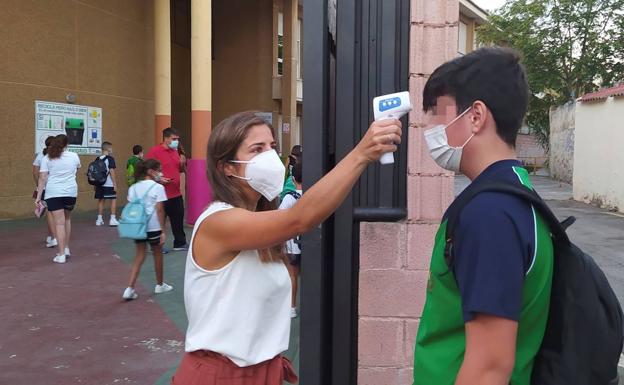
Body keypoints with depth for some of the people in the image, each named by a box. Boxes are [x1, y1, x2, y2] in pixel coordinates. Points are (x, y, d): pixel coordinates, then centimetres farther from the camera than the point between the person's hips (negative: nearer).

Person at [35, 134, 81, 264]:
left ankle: (61, 255, -4)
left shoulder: (47, 158, 2)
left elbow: (42, 178, -4)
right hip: (71, 192, 2)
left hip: (53, 193, -2)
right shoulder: (74, 156, 7)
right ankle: (66, 248, 28)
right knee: (67, 219, 22)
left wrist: (38, 197, -2)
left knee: (59, 223, -3)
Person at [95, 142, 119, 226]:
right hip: (109, 184, -6)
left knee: (101, 200, 13)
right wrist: (115, 184, -12)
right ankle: (113, 219, -3)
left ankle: (99, 219, 16)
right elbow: (111, 171, -15)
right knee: (113, 200, 2)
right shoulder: (110, 158, -10)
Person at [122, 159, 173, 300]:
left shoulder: (133, 188, 7)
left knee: (139, 256, 10)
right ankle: (159, 285, 29)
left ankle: (130, 289, -1)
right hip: (153, 227, -5)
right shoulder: (157, 187, -9)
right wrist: (163, 230, -9)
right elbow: (159, 210, -13)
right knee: (157, 255, 14)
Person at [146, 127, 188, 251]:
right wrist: (158, 179, -22)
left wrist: (182, 164, 7)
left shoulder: (175, 152, 13)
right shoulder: (154, 151, -10)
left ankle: (180, 243, 23)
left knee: (178, 219, 12)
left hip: (176, 193, 7)